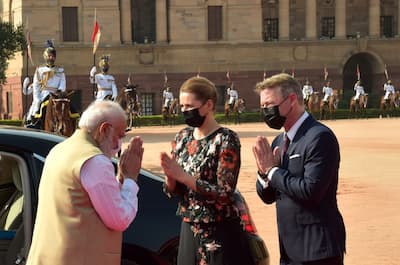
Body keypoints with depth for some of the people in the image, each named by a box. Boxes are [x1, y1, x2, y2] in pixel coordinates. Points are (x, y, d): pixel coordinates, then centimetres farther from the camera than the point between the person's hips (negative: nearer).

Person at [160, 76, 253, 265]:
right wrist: (170, 175, -13)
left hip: (219, 233, -6)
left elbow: (224, 193, -20)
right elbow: (172, 191, 8)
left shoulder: (226, 139, -14)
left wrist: (183, 175, -21)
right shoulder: (182, 137, 5)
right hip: (189, 230, 6)